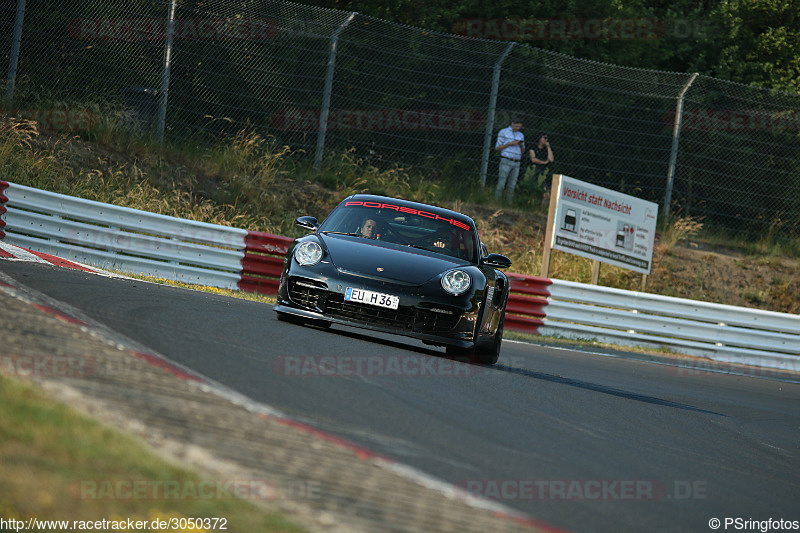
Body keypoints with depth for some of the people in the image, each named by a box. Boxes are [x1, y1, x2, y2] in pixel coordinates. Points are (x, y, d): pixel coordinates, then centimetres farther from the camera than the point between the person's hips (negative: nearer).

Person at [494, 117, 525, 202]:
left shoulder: (521, 135, 16)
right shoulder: (503, 132, 2)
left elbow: (522, 151, 19)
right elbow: (497, 148, -1)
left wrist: (521, 145, -4)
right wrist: (510, 143, -14)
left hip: (516, 163, 4)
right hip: (505, 162, -4)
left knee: (511, 186, 1)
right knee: (501, 185, -10)